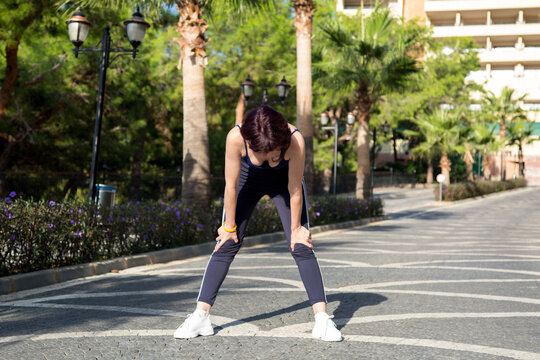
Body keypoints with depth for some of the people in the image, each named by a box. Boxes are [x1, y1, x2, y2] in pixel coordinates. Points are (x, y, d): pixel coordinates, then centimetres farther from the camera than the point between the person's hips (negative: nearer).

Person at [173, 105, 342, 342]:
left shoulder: (295, 140, -39)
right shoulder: (236, 138, -38)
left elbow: (295, 190, -25)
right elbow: (231, 186, -24)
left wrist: (295, 228, -13)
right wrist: (230, 225, -12)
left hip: (283, 181, 0)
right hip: (248, 179, 1)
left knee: (301, 247, -10)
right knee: (226, 245, -4)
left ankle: (322, 318, -6)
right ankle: (200, 317, 1)